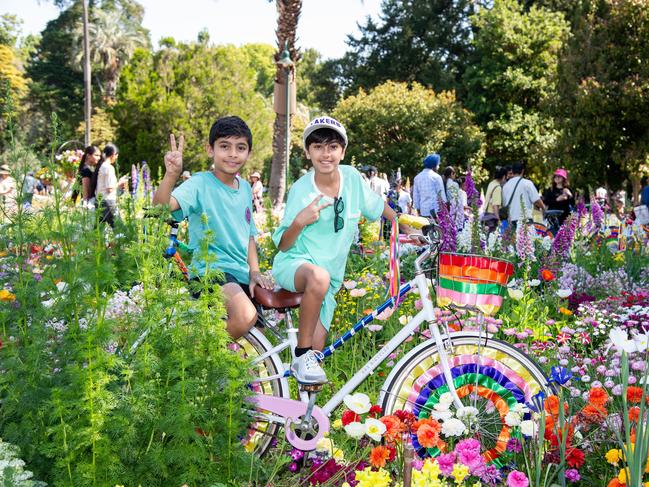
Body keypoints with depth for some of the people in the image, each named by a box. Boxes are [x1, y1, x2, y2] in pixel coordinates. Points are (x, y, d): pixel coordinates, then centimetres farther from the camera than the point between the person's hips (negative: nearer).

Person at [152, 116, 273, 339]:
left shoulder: (245, 188, 11)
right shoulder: (201, 183, -10)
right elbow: (161, 206, -27)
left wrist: (254, 271, 4)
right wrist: (172, 174, -45)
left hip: (241, 273, 8)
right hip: (210, 270, -8)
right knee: (245, 315, -32)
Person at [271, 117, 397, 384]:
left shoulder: (352, 177, -3)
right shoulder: (301, 189, -11)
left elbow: (376, 204, 18)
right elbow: (283, 245, -8)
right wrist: (299, 221, -26)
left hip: (331, 278, 4)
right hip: (294, 264, -4)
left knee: (315, 350, -6)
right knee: (319, 276, -41)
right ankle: (302, 354, -27)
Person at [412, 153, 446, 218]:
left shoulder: (417, 177, 10)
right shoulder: (436, 177, -4)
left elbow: (415, 196, 13)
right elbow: (442, 195, -3)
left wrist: (418, 210, 18)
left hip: (423, 211, 5)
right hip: (435, 211, -5)